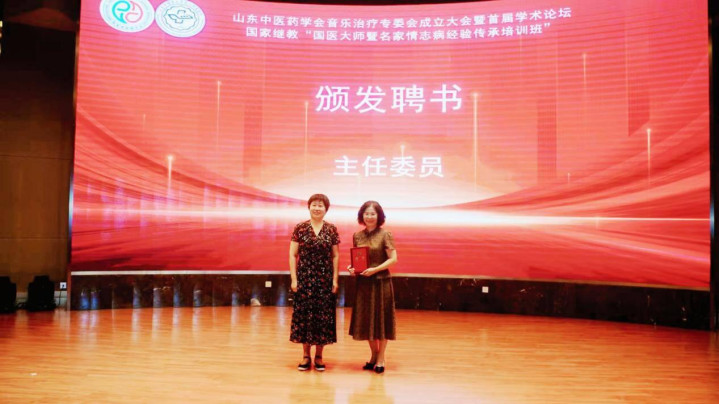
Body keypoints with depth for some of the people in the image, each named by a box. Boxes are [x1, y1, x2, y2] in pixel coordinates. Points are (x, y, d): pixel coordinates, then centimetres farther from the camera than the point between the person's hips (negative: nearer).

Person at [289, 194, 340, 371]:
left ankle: (319, 355, 17)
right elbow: (292, 255, 1)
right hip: (304, 278, -1)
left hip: (325, 279, 1)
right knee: (304, 314, 3)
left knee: (323, 315, 3)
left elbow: (336, 256, 5)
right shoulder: (300, 228, 1)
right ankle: (306, 355, 16)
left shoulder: (332, 230, 3)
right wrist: (294, 279, -5)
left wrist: (335, 279, -1)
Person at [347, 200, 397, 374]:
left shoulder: (385, 235, -7)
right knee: (366, 319, 11)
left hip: (381, 281, -4)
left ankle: (381, 359, 17)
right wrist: (352, 268, -5)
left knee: (381, 319, 4)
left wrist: (375, 269, -19)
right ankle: (374, 355, 29)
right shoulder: (357, 236, 7)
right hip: (363, 282, 5)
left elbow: (393, 259, -10)